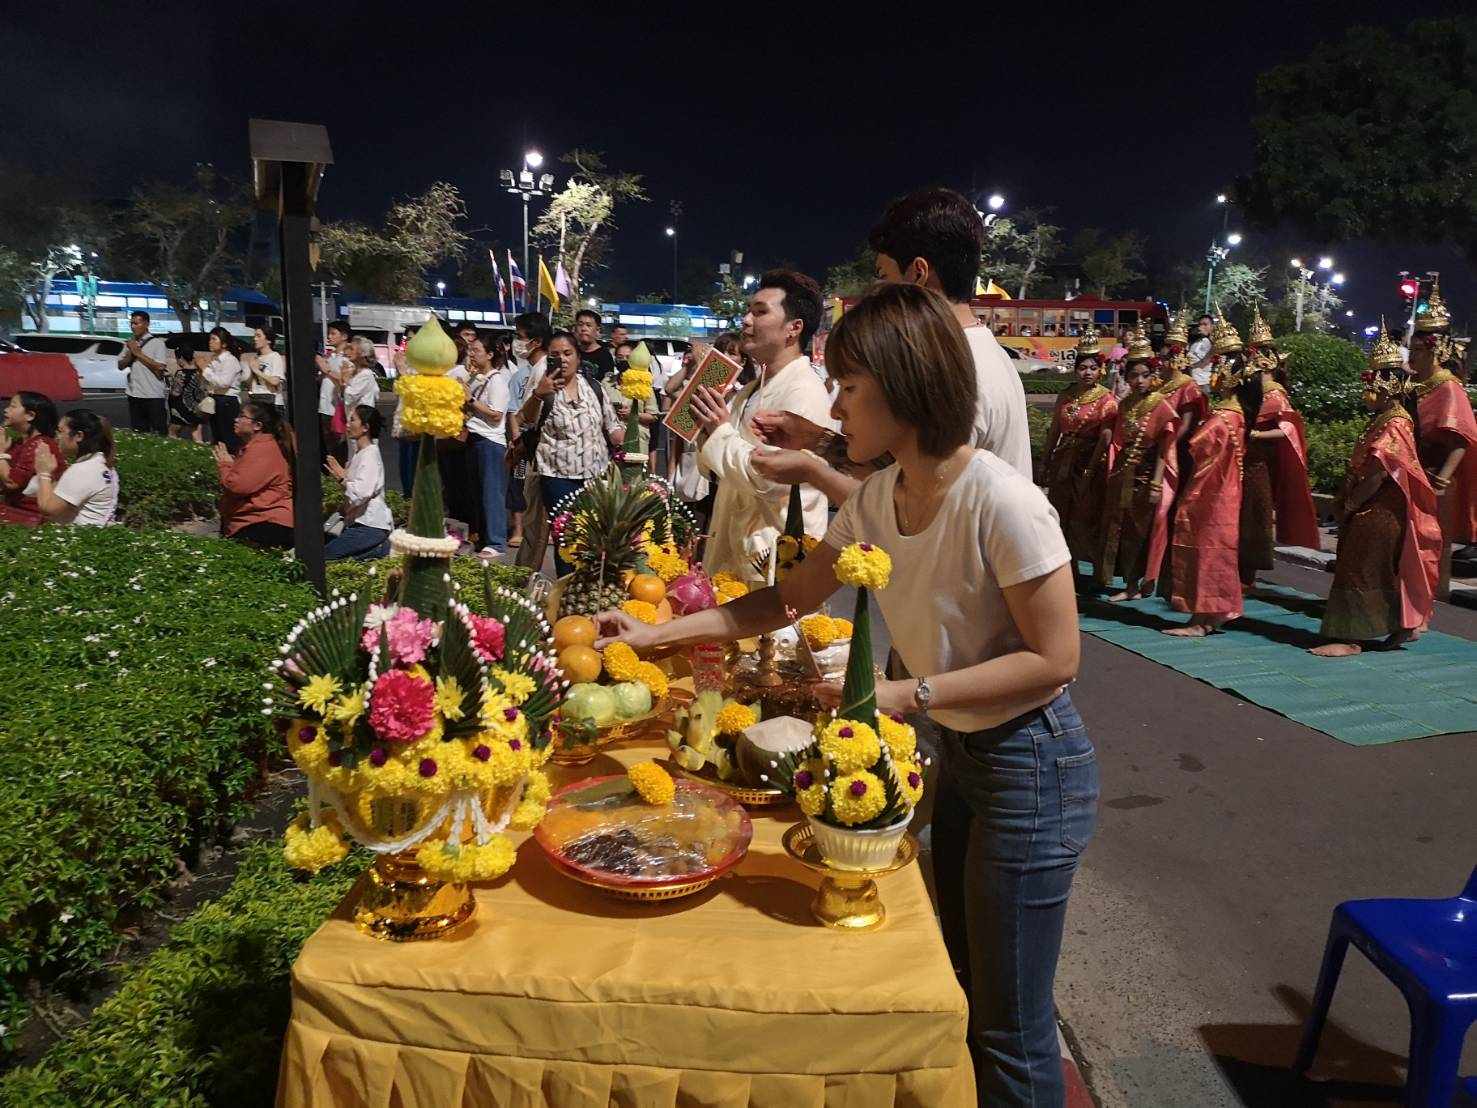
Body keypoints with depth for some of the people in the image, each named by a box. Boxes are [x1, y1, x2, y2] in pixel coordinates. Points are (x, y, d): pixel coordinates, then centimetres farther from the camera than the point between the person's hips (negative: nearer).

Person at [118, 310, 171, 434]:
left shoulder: (157, 343, -5)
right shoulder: (129, 343, 12)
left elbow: (160, 367, -15)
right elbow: (121, 365, 11)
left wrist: (139, 353, -11)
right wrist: (130, 353, -6)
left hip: (154, 396, -6)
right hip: (134, 395, 6)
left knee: (159, 434, -4)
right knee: (138, 433, 12)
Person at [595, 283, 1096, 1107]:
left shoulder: (999, 500, -26)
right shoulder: (879, 498, -3)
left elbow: (1054, 659, -22)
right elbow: (789, 598, 5)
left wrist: (907, 694, -26)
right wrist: (658, 632, 1)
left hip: (1031, 767, -7)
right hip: (958, 753, 8)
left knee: (1012, 1028, 9)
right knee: (964, 995, 25)